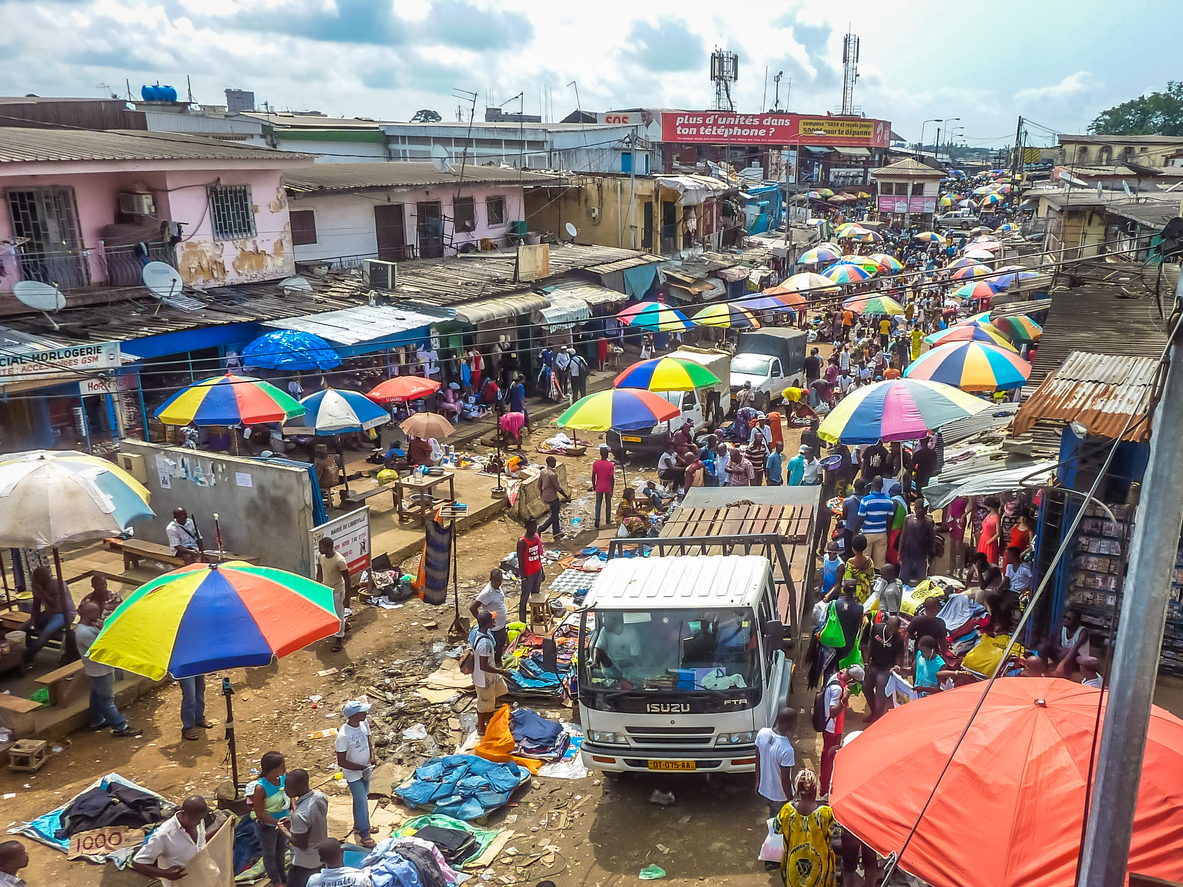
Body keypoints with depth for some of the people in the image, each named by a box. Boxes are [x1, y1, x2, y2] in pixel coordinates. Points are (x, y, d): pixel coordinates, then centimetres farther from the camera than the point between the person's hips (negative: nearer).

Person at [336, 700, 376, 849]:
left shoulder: (364, 723, -11)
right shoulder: (343, 735, -32)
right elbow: (341, 762, -25)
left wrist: (372, 757, -6)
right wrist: (362, 768, -23)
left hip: (365, 771, 7)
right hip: (353, 774, -7)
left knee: (361, 798, 23)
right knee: (362, 802, 0)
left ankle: (358, 825, 43)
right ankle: (364, 835, 15)